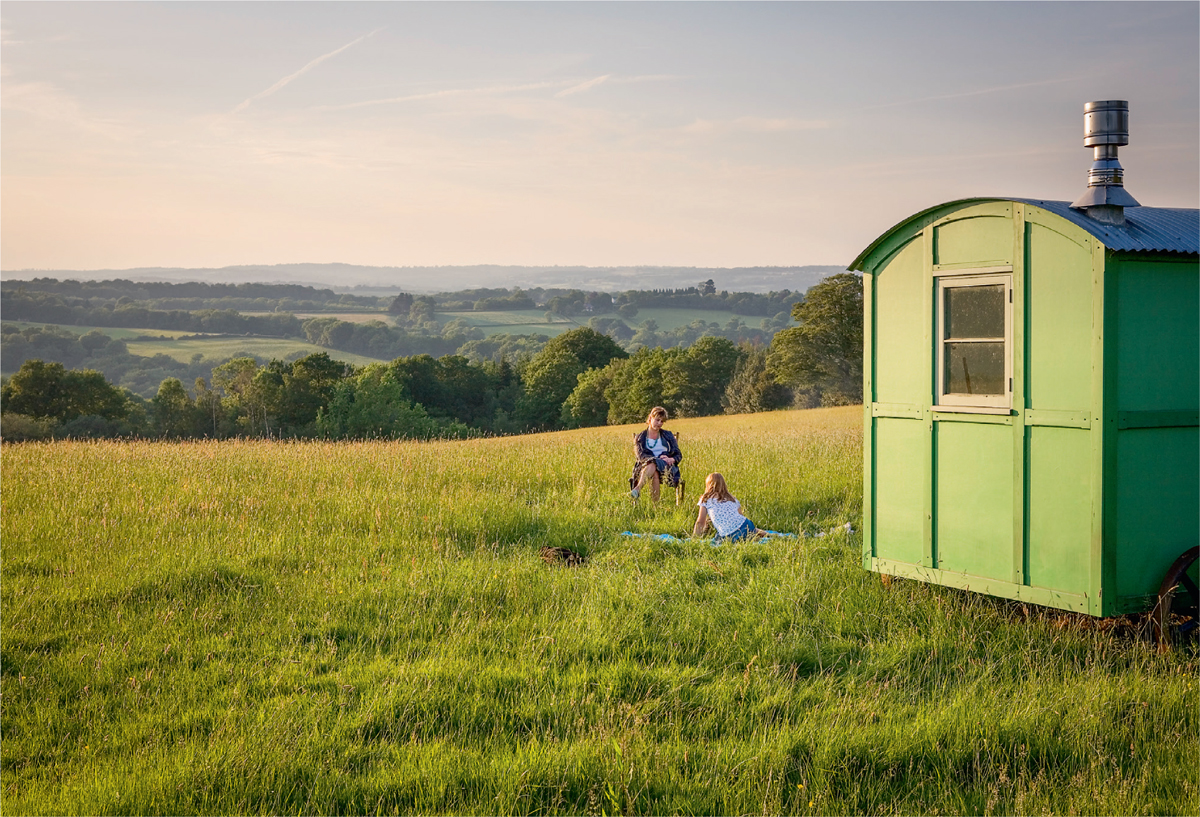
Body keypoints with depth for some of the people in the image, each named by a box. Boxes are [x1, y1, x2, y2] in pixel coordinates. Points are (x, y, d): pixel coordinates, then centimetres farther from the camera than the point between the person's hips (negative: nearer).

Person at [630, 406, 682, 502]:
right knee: (655, 473, -40)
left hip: (666, 467, 0)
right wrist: (659, 457, -16)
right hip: (645, 466, 0)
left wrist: (672, 459, -8)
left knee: (653, 464, -38)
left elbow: (679, 455, 19)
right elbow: (640, 455, 2)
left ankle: (638, 489, -60)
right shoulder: (640, 437, 19)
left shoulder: (667, 435, 25)